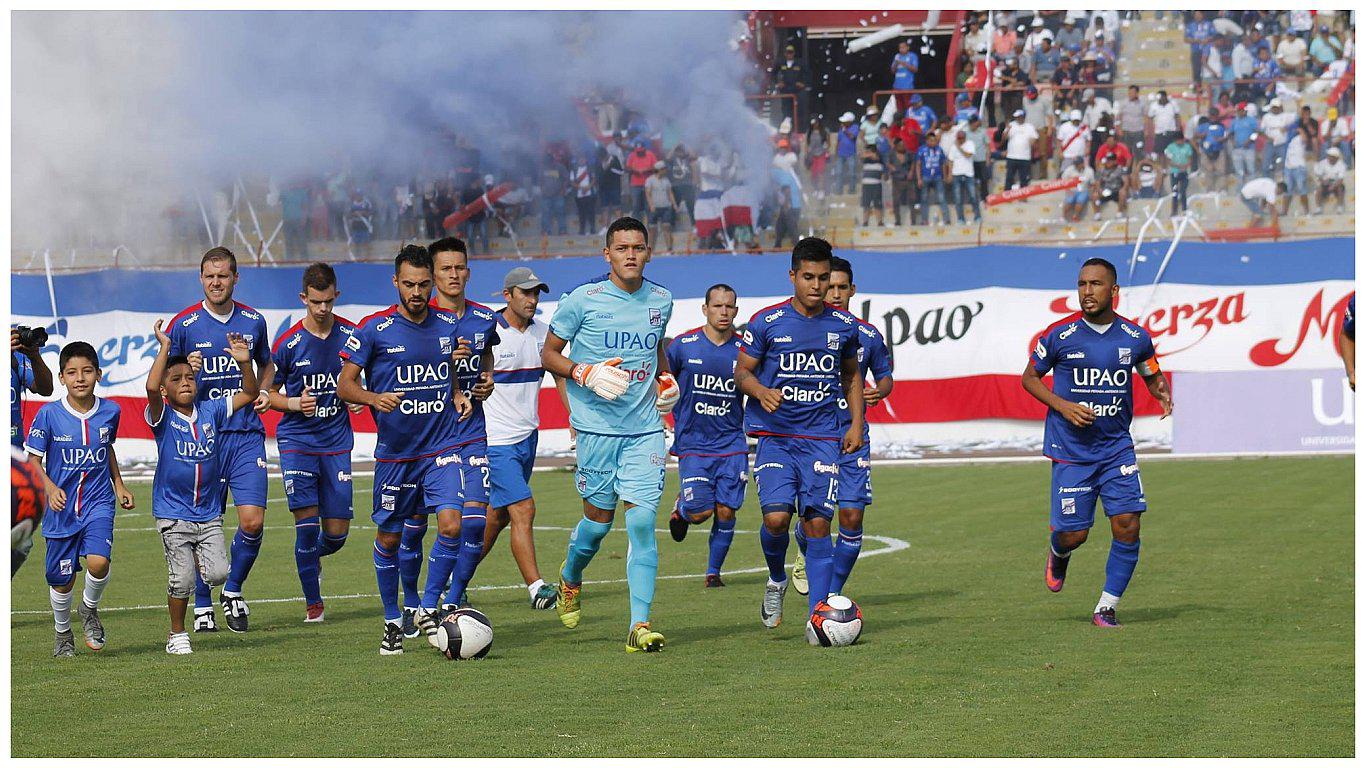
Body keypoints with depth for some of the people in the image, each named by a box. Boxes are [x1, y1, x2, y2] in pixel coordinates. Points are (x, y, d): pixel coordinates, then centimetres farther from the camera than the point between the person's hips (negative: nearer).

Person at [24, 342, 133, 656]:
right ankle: (63, 633, 36)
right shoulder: (49, 415, -11)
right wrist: (49, 487, -20)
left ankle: (90, 608, 9)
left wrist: (118, 485, 14)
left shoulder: (110, 411, -2)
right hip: (62, 507, 0)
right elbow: (34, 459, -4)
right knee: (62, 580, 8)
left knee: (98, 562, -24)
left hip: (98, 503, 1)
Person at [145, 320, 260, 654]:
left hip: (209, 513, 3)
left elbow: (250, 394, 6)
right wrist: (165, 348, -23)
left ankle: (197, 558, 27)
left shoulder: (211, 411, 4)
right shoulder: (163, 417, -8)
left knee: (218, 574, -7)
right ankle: (177, 635, 14)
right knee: (182, 580, -6)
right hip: (173, 513, -3)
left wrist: (244, 362, -10)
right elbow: (151, 388, -28)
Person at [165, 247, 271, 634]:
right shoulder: (184, 324, -1)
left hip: (246, 433, 2)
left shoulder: (253, 321, 8)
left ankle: (234, 589, 14)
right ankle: (202, 606, 16)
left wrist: (265, 392, 6)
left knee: (252, 520, -10)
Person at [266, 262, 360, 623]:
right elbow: (269, 393, 4)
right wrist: (294, 404, -15)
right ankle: (313, 602, 5)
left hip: (337, 441, 2)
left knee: (337, 532, 2)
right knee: (306, 522, -10)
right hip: (297, 440, -2)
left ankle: (313, 556, 38)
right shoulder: (288, 343, -7)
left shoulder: (351, 335, -2)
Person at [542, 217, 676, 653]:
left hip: (645, 426, 2)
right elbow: (549, 355, 2)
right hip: (596, 425, -2)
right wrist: (586, 374, -15)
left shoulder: (661, 301, 8)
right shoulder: (583, 299, -6)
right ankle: (570, 579, 40)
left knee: (642, 521, -8)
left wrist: (667, 381, 8)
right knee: (599, 519, 6)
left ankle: (640, 625, -8)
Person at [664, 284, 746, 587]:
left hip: (732, 445, 1)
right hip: (692, 445, -1)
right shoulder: (683, 345, -3)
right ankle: (681, 509, 28)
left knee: (726, 512, -3)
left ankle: (713, 571, 14)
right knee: (700, 511, -8)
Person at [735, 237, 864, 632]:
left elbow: (851, 376, 20)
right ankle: (776, 581, 14)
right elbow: (742, 372, 4)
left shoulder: (843, 325, 6)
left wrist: (856, 424, 8)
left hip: (823, 440, 2)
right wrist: (761, 391, -18)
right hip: (775, 436, -2)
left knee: (817, 524, -5)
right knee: (776, 518, -17)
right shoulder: (766, 322, -3)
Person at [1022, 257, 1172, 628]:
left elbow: (1152, 375, 16)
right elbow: (1030, 378, 5)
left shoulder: (1135, 337, -1)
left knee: (1127, 526, -9)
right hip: (1071, 449, -2)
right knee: (1074, 534, -2)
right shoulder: (1059, 334, -7)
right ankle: (1058, 553, 37)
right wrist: (1063, 406, -11)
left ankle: (1106, 608, 6)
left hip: (1117, 447, 2)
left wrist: (1163, 392, -7)